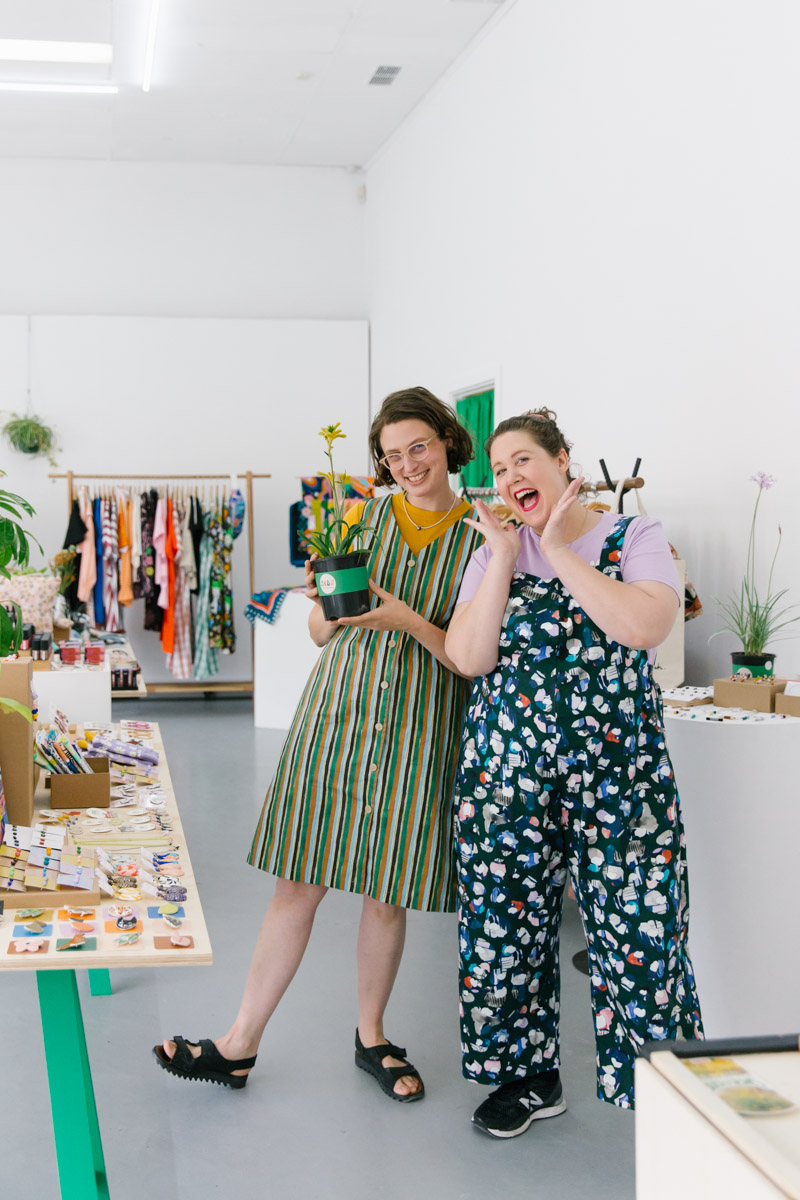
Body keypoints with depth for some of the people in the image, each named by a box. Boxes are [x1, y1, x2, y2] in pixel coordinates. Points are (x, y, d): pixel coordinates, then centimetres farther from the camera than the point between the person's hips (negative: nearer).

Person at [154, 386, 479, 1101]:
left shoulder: (480, 538, 1)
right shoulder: (362, 516, 6)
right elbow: (321, 634, 10)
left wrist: (409, 620, -16)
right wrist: (328, 600, -12)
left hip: (418, 732, -1)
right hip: (337, 712, 1)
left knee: (388, 894, 8)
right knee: (298, 883, 3)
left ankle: (371, 1037, 30)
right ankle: (241, 1045, 16)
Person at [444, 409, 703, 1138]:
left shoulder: (636, 539, 2)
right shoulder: (496, 552, 10)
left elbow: (647, 626, -18)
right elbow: (467, 657, -3)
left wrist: (560, 551, -12)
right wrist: (504, 557, -7)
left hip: (618, 770, -3)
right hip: (509, 770, 3)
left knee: (639, 928, -3)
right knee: (508, 918, 8)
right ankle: (529, 1076, 28)